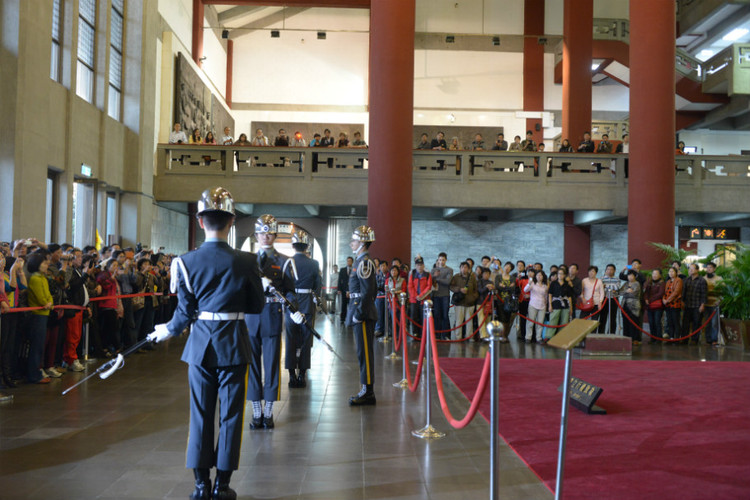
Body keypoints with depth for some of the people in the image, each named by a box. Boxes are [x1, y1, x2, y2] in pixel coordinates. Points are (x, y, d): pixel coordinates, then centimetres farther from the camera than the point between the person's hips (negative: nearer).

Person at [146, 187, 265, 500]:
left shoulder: (188, 262, -6)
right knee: (230, 415, 8)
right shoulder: (245, 262, -10)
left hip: (200, 344, 2)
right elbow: (257, 306, -2)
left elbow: (185, 312, -2)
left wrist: (168, 330, 17)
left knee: (200, 414, 13)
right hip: (233, 344, -2)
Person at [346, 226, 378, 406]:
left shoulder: (364, 262, -15)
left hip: (363, 314, -10)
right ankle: (367, 391, 19)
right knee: (364, 352, 13)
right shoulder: (362, 261, 16)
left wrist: (358, 313, -20)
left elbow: (367, 291, -20)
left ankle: (368, 393, 0)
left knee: (364, 352, -5)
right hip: (361, 313, 10)